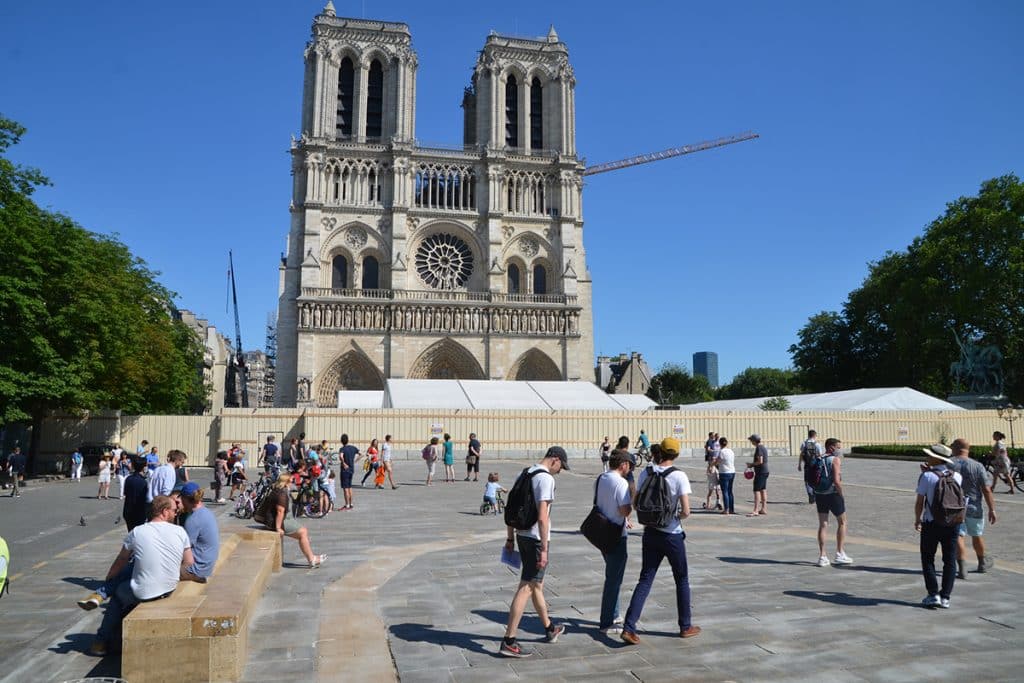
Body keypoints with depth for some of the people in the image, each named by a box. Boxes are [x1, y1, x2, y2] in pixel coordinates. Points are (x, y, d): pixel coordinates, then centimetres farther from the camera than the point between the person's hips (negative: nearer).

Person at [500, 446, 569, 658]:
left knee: (537, 584, 21)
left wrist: (510, 539, 19)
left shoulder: (524, 474, 10)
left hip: (522, 536, 9)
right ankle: (508, 641, -2)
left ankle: (549, 628, 37)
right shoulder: (546, 479, -16)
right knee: (526, 588, -4)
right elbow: (542, 517, -22)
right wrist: (544, 550, -20)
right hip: (536, 539, -9)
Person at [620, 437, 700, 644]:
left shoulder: (646, 473, -2)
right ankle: (686, 627, 29)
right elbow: (686, 511, -19)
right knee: (682, 580, 16)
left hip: (650, 533, 4)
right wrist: (678, 516, 2)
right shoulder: (679, 476, -15)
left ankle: (628, 628, 0)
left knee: (645, 580, 8)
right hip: (672, 535, -3)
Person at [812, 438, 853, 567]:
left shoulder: (816, 459, 9)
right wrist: (841, 495, -9)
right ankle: (840, 554, 14)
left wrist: (816, 489, 12)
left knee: (822, 525, 10)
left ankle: (822, 557, 9)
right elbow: (836, 481, -21)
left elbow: (807, 479, 9)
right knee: (842, 523, 13)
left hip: (819, 495, 6)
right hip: (833, 494, -6)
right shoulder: (835, 460, -12)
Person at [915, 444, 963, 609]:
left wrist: (917, 520, 6)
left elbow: (919, 502, -12)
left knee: (928, 559, 10)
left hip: (931, 523, -4)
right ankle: (945, 597, 11)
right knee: (949, 560, 11)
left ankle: (933, 594, 5)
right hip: (952, 523, 4)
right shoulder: (957, 476, 0)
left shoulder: (927, 476, -14)